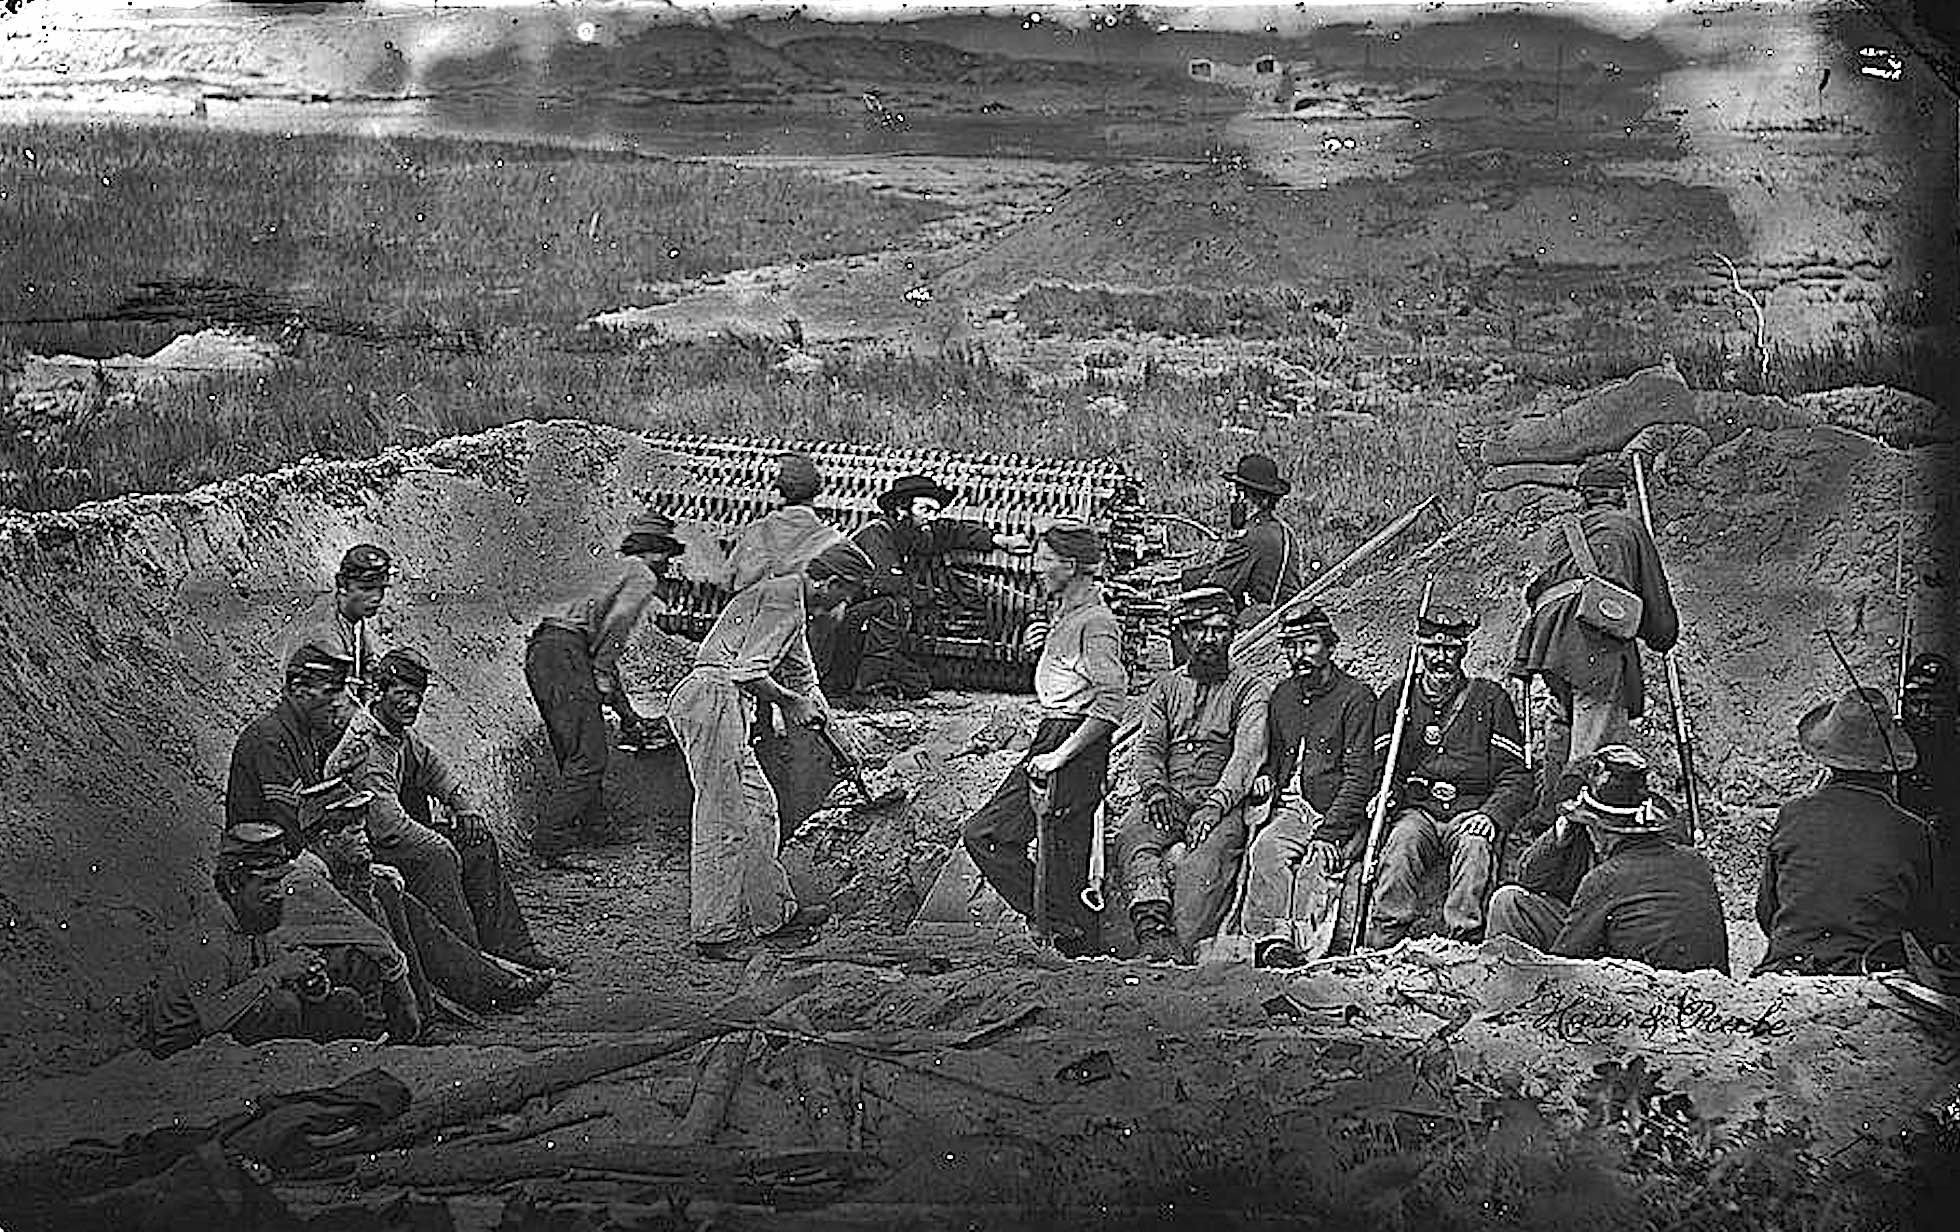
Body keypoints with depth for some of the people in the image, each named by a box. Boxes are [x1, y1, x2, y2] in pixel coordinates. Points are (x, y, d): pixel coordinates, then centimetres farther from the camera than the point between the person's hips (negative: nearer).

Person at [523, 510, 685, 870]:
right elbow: (616, 623, -14)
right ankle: (551, 846, -16)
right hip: (565, 649, -10)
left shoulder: (617, 573, 33)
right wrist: (602, 678, -13)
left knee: (576, 757, 12)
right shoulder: (641, 574, 5)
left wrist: (626, 710, 38)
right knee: (589, 756, -12)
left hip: (539, 651, 10)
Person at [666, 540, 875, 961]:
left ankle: (774, 915, 19)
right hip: (713, 700, -11)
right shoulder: (784, 600, -11)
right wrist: (792, 702, -7)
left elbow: (801, 673, 35)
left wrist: (812, 704, 18)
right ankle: (715, 933, -2)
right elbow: (747, 672, -19)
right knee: (725, 821, -7)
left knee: (760, 807, 13)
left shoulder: (791, 602, 23)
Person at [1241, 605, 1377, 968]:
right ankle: (1273, 936, -41)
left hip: (1342, 818, -4)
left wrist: (1330, 832, -17)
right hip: (1291, 811, 4)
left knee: (1314, 862, -34)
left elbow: (1359, 775, -7)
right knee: (1266, 847, -29)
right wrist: (1266, 779, 6)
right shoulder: (1282, 696, 19)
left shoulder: (1356, 696, 0)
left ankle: (1304, 943, -43)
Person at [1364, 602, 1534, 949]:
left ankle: (1463, 938, -43)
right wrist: (1383, 795, -12)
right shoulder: (1395, 701, 18)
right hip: (1415, 810, 1)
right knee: (1401, 844, -33)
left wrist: (1492, 815, -11)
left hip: (1470, 812, -1)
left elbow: (1516, 777, 8)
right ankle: (1385, 940, -39)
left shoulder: (1490, 699, 13)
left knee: (1474, 844, -35)